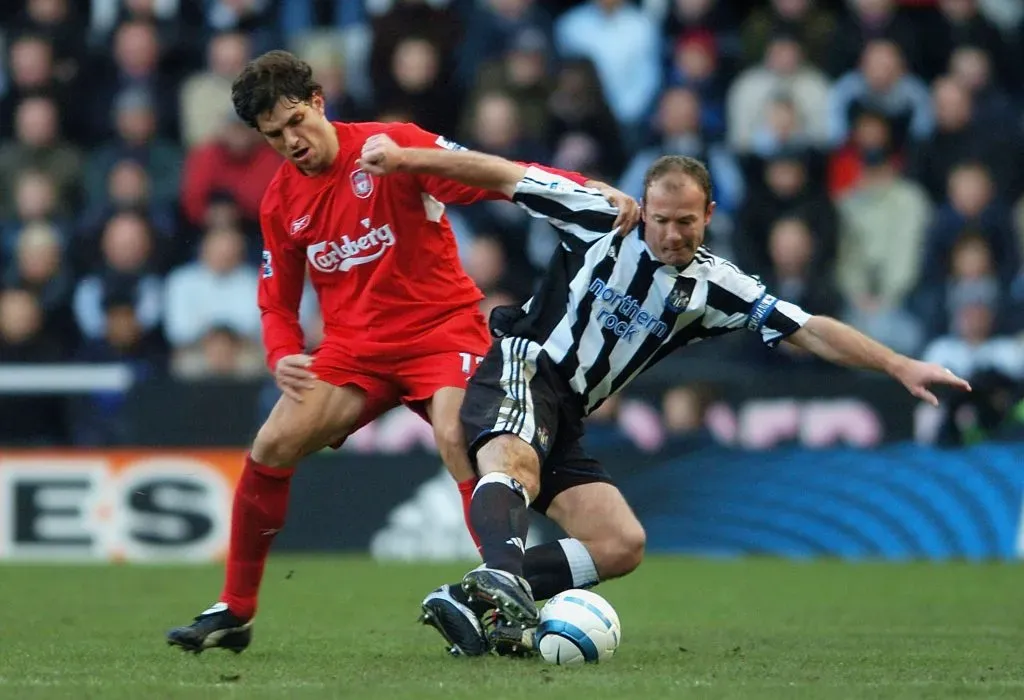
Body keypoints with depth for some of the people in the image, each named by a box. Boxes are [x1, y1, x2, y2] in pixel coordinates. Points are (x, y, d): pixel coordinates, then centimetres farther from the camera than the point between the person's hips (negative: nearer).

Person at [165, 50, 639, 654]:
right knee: (270, 449, -10)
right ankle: (235, 613, 5)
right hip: (355, 347, 5)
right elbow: (278, 303, 15)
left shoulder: (390, 147, -10)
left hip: (442, 327, -4)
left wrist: (590, 189, -30)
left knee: (458, 440, -30)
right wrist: (283, 358, -8)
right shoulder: (281, 201, 7)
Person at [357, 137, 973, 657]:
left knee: (623, 546, -8)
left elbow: (810, 331, 1)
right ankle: (500, 577, -66)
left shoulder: (713, 288, 4)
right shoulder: (602, 221, -4)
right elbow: (503, 175, 0)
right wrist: (407, 158, -6)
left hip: (565, 422, 6)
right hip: (521, 371, -6)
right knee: (516, 466, -37)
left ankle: (472, 604, -19)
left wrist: (901, 366, -7)